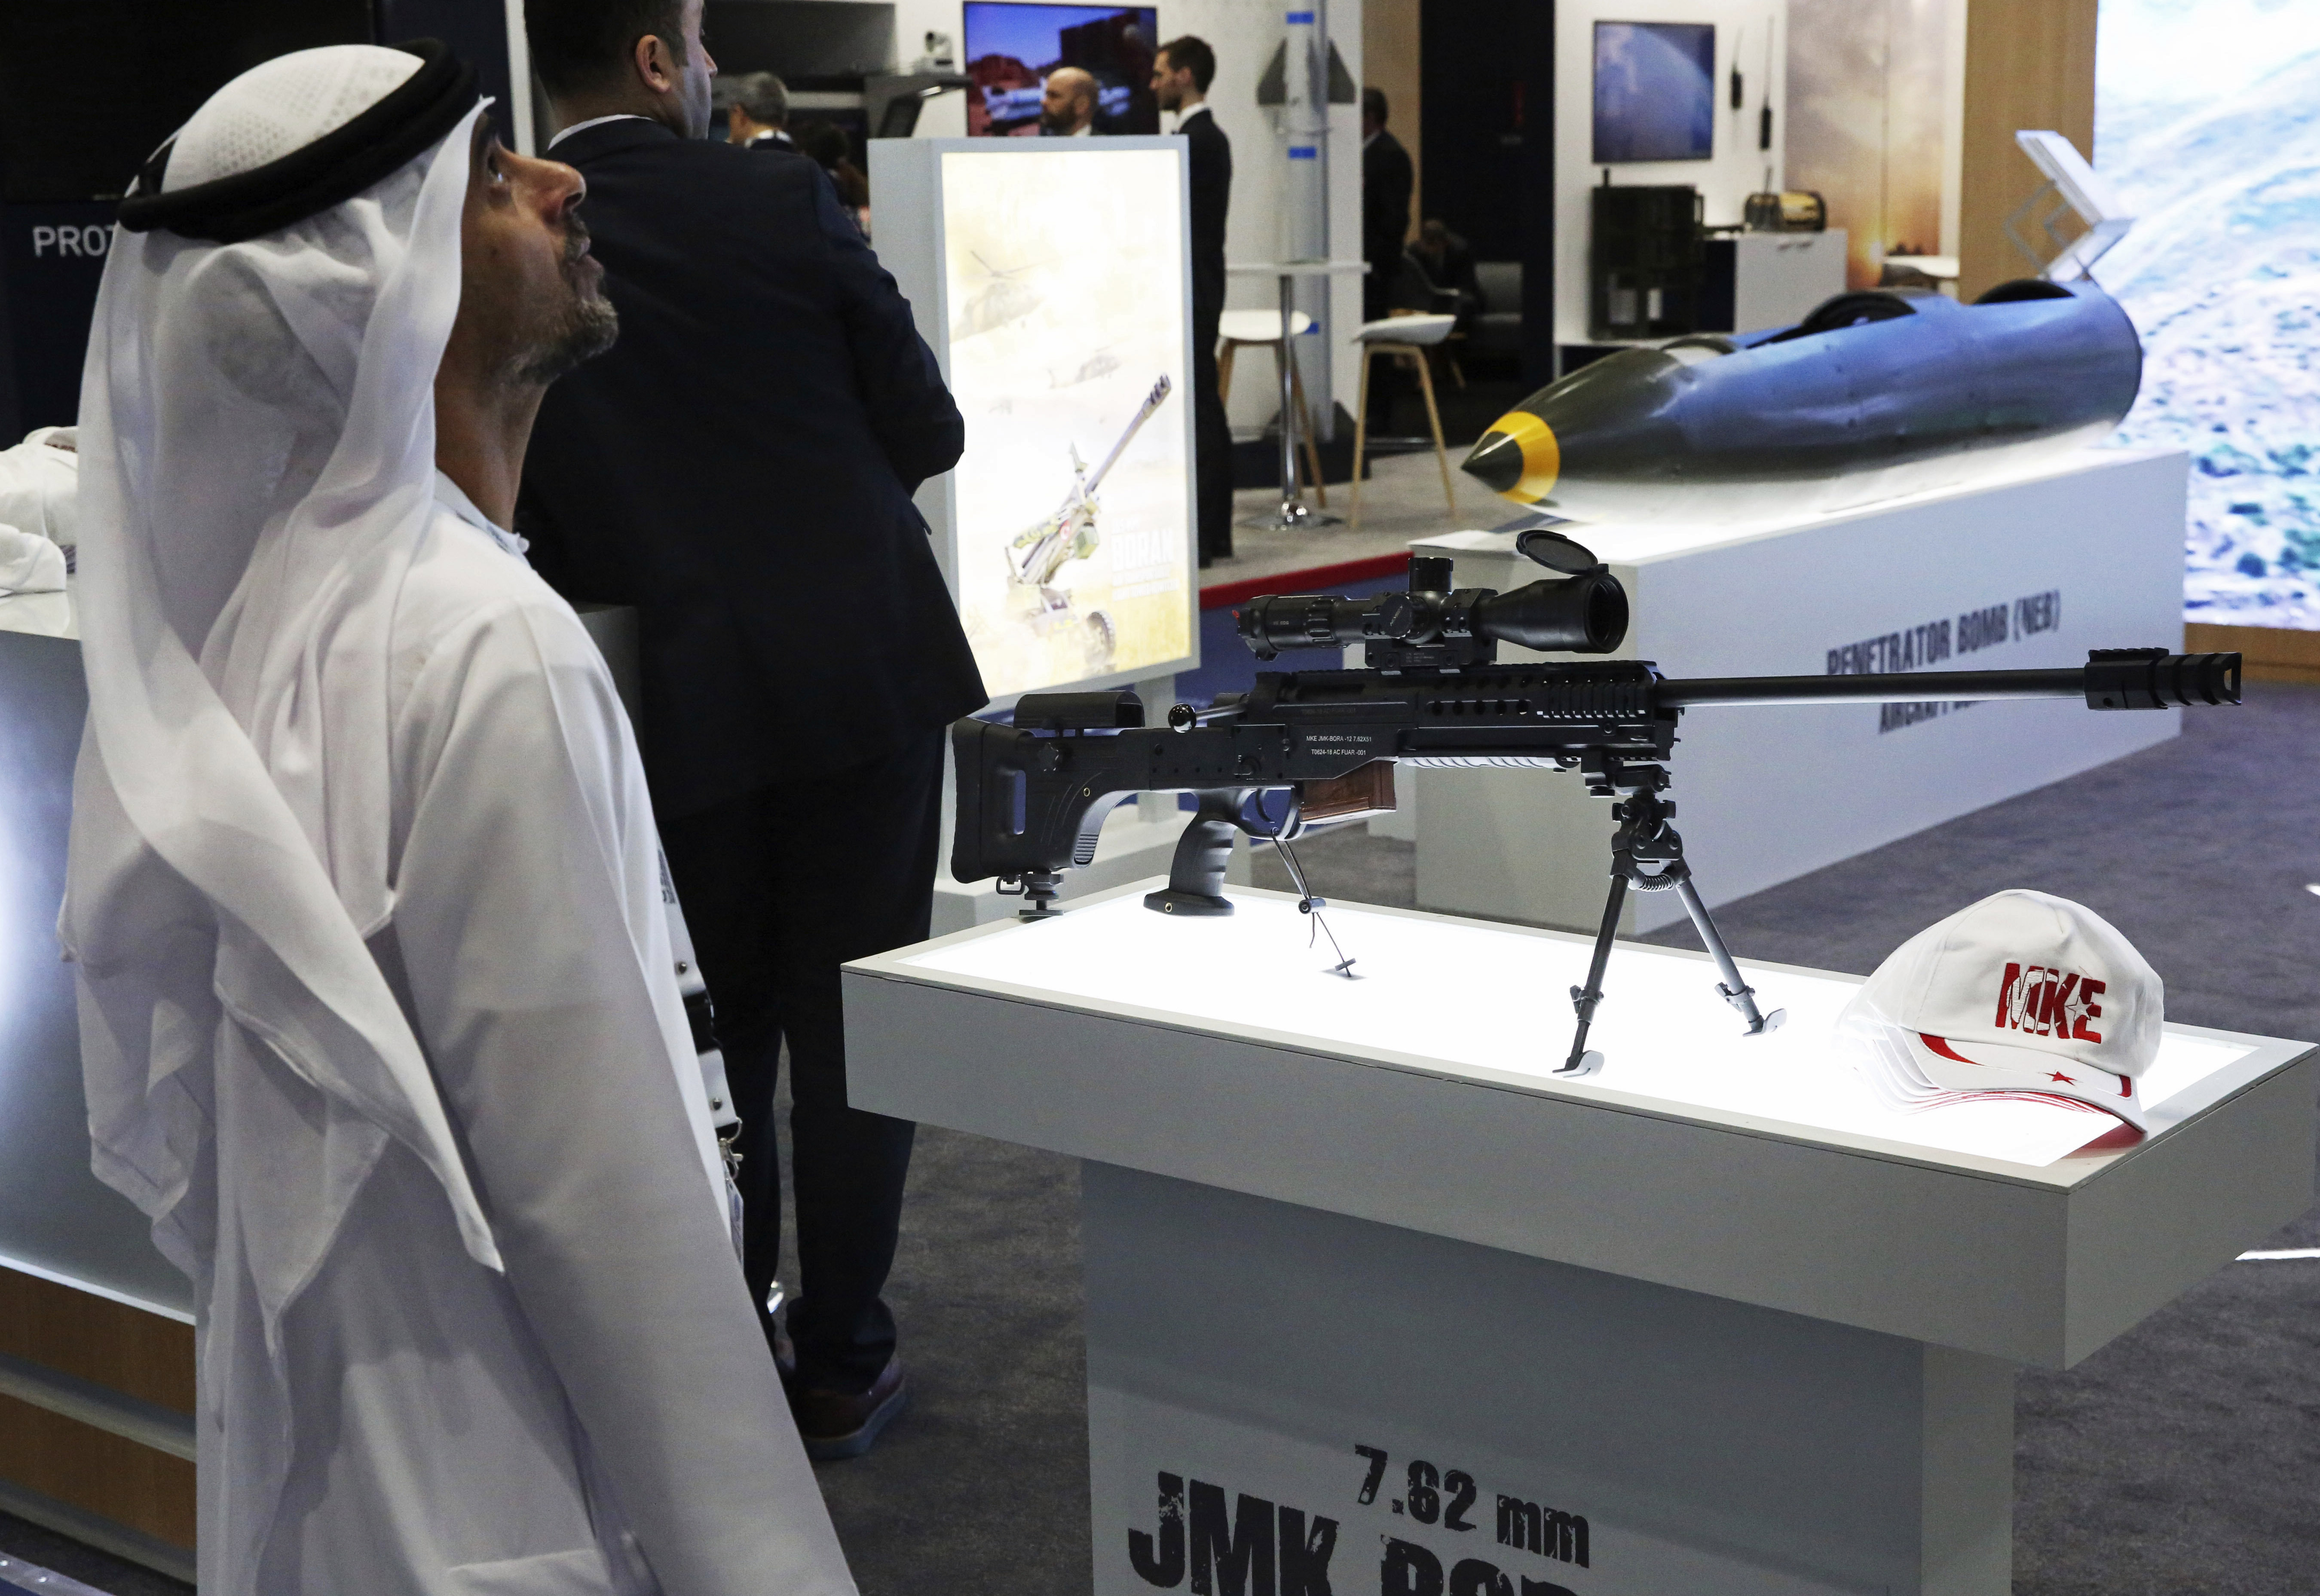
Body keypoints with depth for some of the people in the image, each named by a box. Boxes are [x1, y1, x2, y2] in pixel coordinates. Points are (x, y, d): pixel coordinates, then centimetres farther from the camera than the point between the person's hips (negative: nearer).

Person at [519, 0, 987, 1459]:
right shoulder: (784, 206, -8)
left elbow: (527, 525, -1)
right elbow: (930, 431, -1)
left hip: (675, 699, 2)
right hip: (864, 669, -2)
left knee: (716, 1027, 16)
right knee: (852, 1023, 8)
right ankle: (842, 1367, 16)